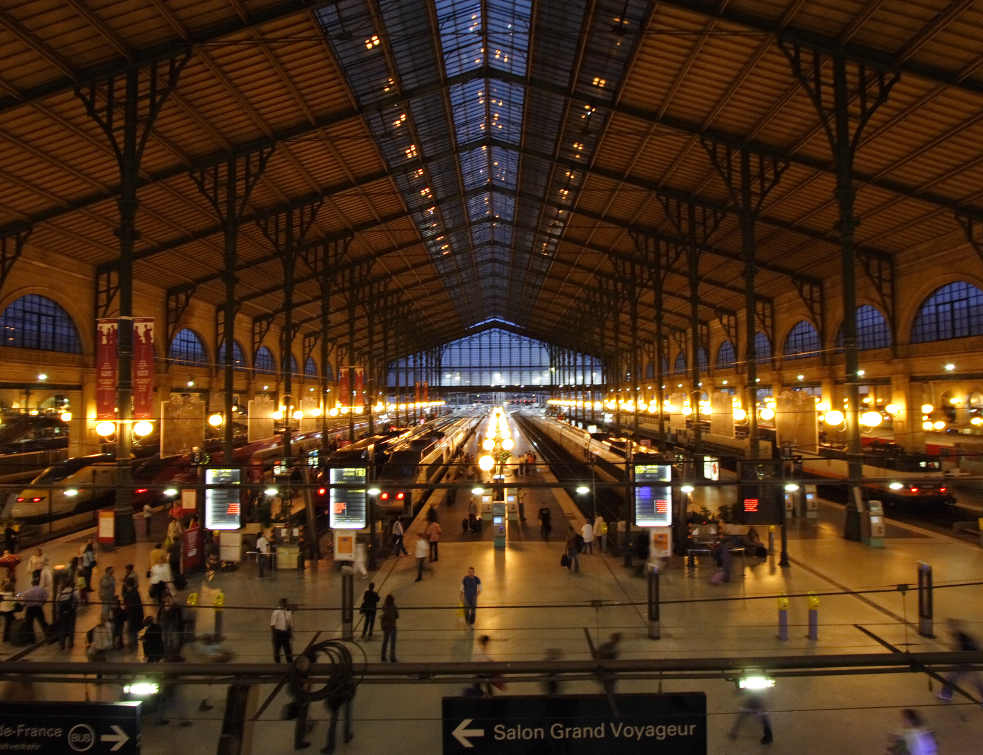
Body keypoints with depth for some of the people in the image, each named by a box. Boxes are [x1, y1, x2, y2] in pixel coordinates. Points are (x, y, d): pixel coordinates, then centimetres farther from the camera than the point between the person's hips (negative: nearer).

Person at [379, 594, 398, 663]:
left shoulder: (384, 606, -5)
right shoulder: (393, 607, -17)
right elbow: (397, 616, -8)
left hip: (385, 626, 5)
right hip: (392, 626, -4)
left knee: (385, 641, 17)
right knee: (392, 642, 5)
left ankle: (383, 657, 21)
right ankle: (392, 658, 5)